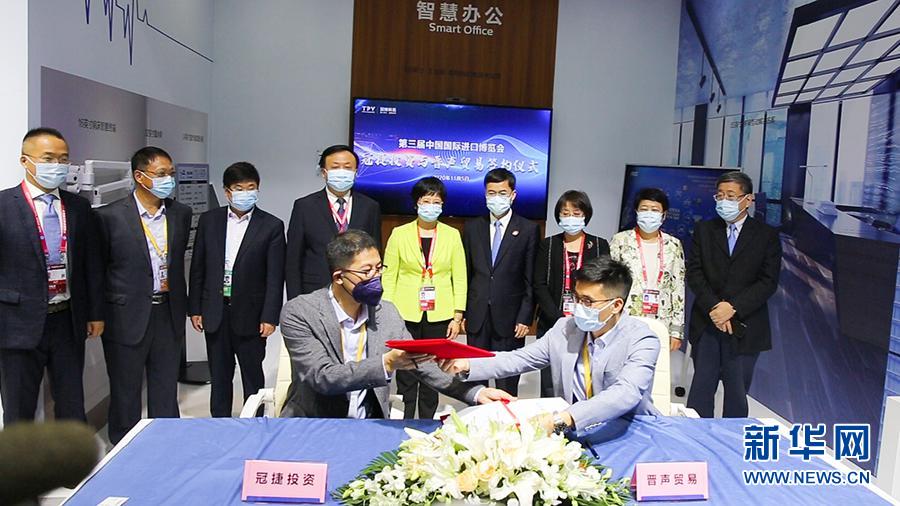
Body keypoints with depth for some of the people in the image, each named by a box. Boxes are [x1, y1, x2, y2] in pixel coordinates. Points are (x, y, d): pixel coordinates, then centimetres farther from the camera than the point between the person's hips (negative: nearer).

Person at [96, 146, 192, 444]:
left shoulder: (181, 214, 5)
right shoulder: (110, 216, -9)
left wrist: (181, 305, 12)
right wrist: (99, 315, -2)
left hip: (169, 314, 4)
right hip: (128, 316, -3)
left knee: (166, 388, 13)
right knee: (125, 389, 10)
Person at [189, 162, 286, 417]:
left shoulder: (271, 226, -5)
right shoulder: (209, 220, 4)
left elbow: (275, 276, -7)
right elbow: (197, 268, 7)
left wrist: (269, 317, -11)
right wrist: (195, 309, 4)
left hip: (250, 313, -2)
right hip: (215, 312, 3)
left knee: (252, 374, 9)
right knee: (219, 374, 13)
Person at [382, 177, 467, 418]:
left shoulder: (452, 235, 6)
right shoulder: (399, 234, 3)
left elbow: (460, 278, 5)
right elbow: (389, 276, 3)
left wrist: (457, 317, -1)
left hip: (439, 316, 1)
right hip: (406, 315, -1)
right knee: (406, 373, 2)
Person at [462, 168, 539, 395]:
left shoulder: (528, 230, -1)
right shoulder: (472, 227, 7)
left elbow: (531, 280, -2)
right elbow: (466, 273, 9)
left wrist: (525, 317, -7)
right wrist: (461, 312, 5)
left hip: (510, 317, -3)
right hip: (477, 316, 3)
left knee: (507, 380, 3)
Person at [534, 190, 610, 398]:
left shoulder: (600, 246, 7)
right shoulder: (547, 245, 8)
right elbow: (539, 286, 1)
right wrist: (559, 319, -10)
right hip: (552, 324, 1)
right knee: (550, 386, 1)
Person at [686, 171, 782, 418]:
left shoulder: (767, 235, 2)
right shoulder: (704, 230, 8)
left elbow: (768, 282, -5)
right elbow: (694, 273, 1)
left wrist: (733, 307, -15)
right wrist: (713, 307, -13)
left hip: (744, 328, -1)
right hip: (706, 324, 2)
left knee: (737, 393, 6)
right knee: (701, 388, 5)